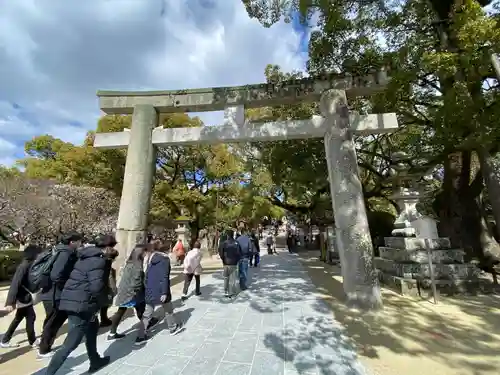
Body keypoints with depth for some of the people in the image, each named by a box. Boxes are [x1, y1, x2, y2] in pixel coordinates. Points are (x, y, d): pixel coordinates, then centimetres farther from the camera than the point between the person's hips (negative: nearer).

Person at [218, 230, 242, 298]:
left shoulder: (224, 243, -10)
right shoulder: (236, 243, -7)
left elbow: (220, 252, -14)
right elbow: (239, 253, -6)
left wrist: (223, 259, 1)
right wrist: (237, 260, 7)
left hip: (226, 263, 1)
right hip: (233, 263, 0)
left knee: (226, 278, 16)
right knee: (232, 279, 9)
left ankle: (226, 292, 21)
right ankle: (230, 293, 13)